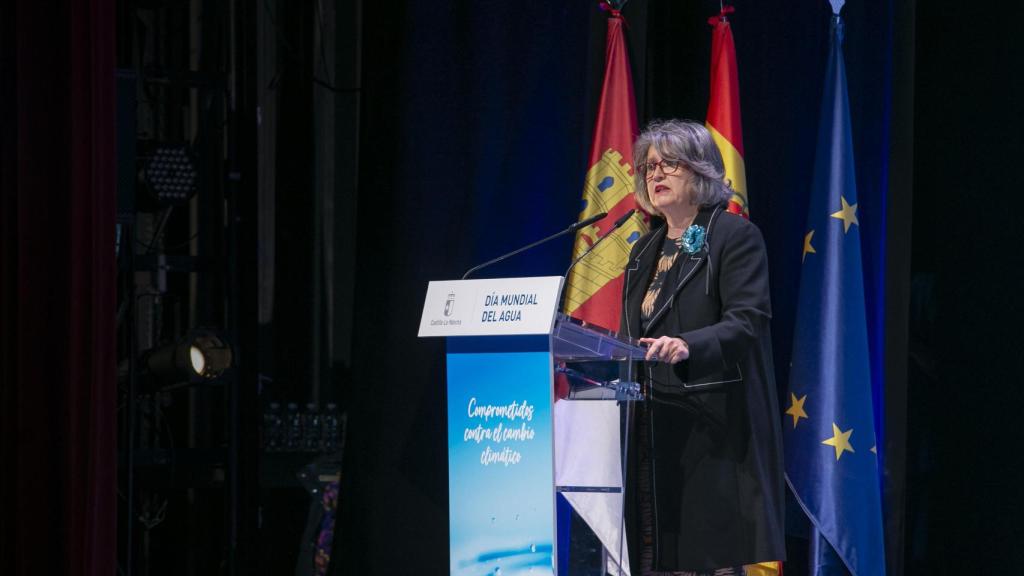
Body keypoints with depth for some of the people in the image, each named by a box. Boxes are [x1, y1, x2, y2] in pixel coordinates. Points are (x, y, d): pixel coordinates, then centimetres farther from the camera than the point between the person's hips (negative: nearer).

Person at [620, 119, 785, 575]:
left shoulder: (735, 237, -3)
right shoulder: (645, 251, 20)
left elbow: (747, 321, -15)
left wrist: (688, 347, -31)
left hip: (713, 428, -7)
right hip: (654, 432, 7)